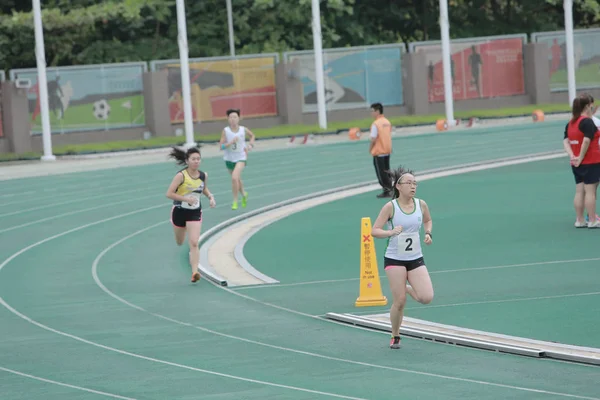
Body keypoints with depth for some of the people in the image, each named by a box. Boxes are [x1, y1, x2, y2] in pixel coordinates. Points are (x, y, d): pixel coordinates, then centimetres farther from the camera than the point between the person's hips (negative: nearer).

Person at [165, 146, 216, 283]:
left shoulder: (203, 175, -5)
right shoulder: (181, 176, -19)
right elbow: (169, 194, -21)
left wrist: (211, 197, 0)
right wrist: (186, 199, -30)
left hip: (195, 213, 1)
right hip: (179, 211, -1)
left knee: (194, 244, -14)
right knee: (180, 243, 21)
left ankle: (194, 272, -18)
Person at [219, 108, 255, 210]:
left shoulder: (243, 130, -9)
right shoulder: (225, 131, -13)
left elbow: (252, 135, 14)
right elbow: (221, 146, -15)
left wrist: (251, 145, -2)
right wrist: (231, 142, -30)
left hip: (241, 158, -2)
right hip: (229, 159, 2)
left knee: (234, 177, -23)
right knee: (237, 179, 20)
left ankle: (235, 201, -10)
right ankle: (244, 194, 51)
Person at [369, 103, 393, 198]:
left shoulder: (376, 124, -18)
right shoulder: (387, 122, 4)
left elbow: (373, 139, -20)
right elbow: (389, 136, 9)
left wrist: (370, 148, -4)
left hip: (378, 152, -7)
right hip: (387, 151, 7)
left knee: (380, 172, 2)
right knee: (386, 171, 16)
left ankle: (386, 191, 1)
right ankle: (389, 190, 19)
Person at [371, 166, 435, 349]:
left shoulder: (421, 204, 0)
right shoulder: (390, 207, -11)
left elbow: (428, 220, 22)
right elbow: (374, 231, -11)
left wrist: (428, 233, 2)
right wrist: (391, 232, -29)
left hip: (416, 259, 3)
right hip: (394, 259, -3)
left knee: (427, 297, -11)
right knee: (399, 302, -5)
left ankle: (407, 289, 22)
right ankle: (395, 337, 17)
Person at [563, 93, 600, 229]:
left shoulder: (570, 123, 10)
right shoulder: (588, 122, -15)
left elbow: (566, 142, 4)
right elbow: (586, 141, -24)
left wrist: (572, 156, -8)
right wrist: (581, 157, -17)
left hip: (577, 165, 8)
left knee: (580, 191, 10)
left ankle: (579, 220, 13)